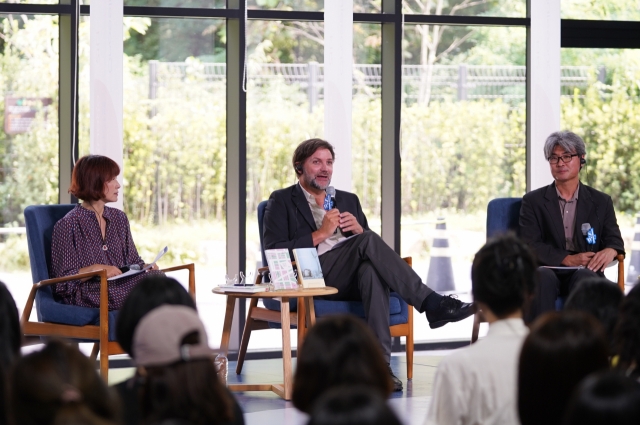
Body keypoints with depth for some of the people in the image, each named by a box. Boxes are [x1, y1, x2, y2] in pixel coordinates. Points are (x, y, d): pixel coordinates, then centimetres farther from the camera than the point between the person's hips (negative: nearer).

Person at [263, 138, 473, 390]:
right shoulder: (282, 202, 12)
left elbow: (370, 254, 23)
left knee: (371, 269, -36)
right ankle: (430, 303, -35)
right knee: (368, 240, -29)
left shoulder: (348, 200, 28)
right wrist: (320, 234, -9)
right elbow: (273, 252, -3)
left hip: (352, 280, 4)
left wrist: (359, 230, 0)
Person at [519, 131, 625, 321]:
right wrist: (567, 260, -14)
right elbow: (529, 245, 1)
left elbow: (614, 240, 11)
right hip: (547, 269, -1)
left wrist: (610, 251, -16)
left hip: (585, 272, 1)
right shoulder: (533, 201, 13)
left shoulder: (601, 202, 18)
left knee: (585, 276, -35)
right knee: (544, 276, -36)